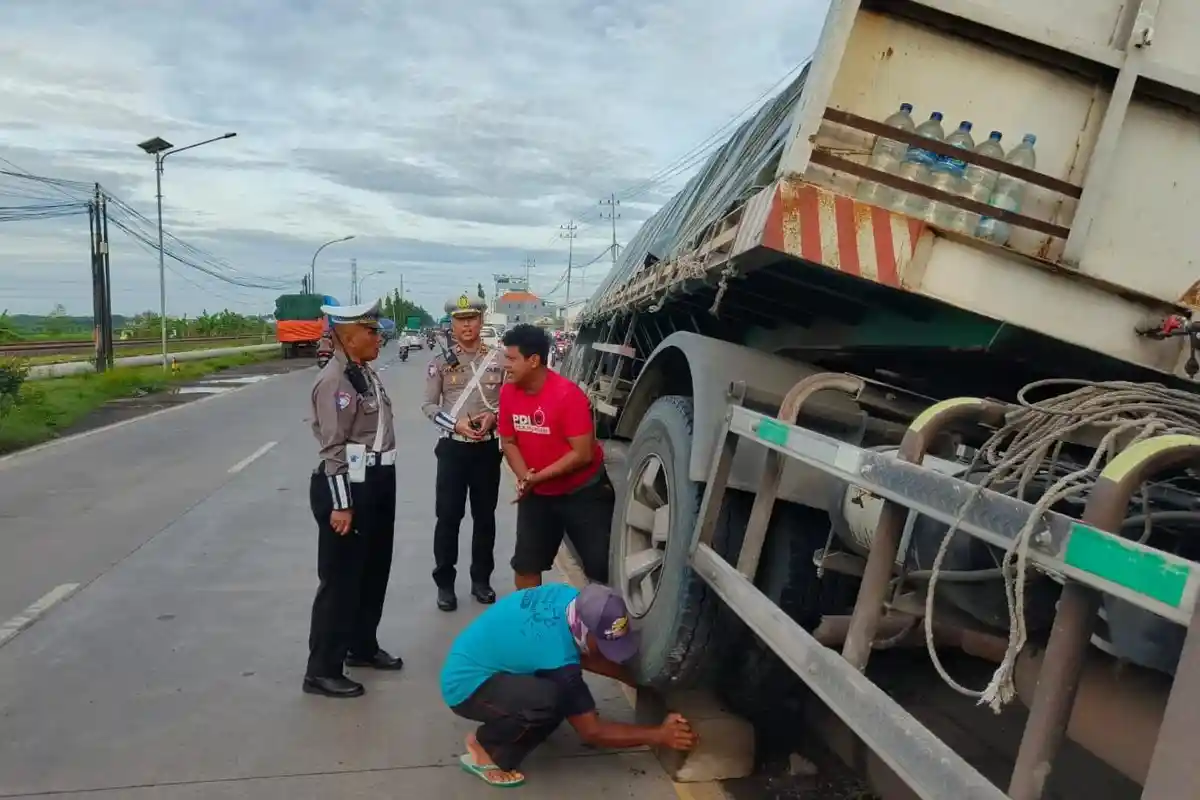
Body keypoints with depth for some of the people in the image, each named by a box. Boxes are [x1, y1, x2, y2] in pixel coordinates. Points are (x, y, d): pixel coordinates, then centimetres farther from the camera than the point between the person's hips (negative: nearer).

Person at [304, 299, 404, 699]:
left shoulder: (367, 374, 10)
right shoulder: (333, 380, -17)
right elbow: (333, 448, -20)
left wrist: (381, 484, 18)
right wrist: (340, 504, -21)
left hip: (378, 482, 9)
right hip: (349, 485, -9)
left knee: (374, 571, 20)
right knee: (340, 580, 1)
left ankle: (362, 646, 38)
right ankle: (322, 670, 14)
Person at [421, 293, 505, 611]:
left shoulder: (498, 359, 0)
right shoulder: (441, 362, -1)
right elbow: (429, 405, 0)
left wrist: (492, 417, -14)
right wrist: (456, 424, -15)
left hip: (488, 447, 1)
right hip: (453, 447, -1)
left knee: (485, 516, 11)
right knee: (448, 516, 3)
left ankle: (481, 579, 26)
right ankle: (444, 582, 17)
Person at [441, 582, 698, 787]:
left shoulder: (570, 597, -11)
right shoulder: (558, 657, -31)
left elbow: (581, 655, 10)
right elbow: (591, 731, -19)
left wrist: (630, 677, 2)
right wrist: (658, 736, -16)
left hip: (476, 661, 9)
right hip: (466, 686, -9)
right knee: (553, 699, -32)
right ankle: (483, 748, -7)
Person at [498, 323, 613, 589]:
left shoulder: (568, 395, -24)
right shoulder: (508, 392, -5)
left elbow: (582, 454, -24)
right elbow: (509, 442, 3)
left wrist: (536, 477, -22)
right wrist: (524, 477, -15)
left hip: (583, 492, -5)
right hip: (537, 494, 6)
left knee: (602, 566, -3)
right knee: (526, 564, 11)